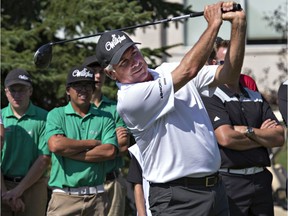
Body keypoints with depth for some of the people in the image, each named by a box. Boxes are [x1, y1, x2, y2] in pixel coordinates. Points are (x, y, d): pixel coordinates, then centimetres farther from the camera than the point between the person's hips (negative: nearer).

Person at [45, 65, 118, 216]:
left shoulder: (105, 118, 11)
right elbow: (55, 145, -11)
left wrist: (70, 152, -7)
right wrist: (92, 143, -2)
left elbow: (110, 151, -4)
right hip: (64, 197, -2)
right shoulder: (56, 115, 8)